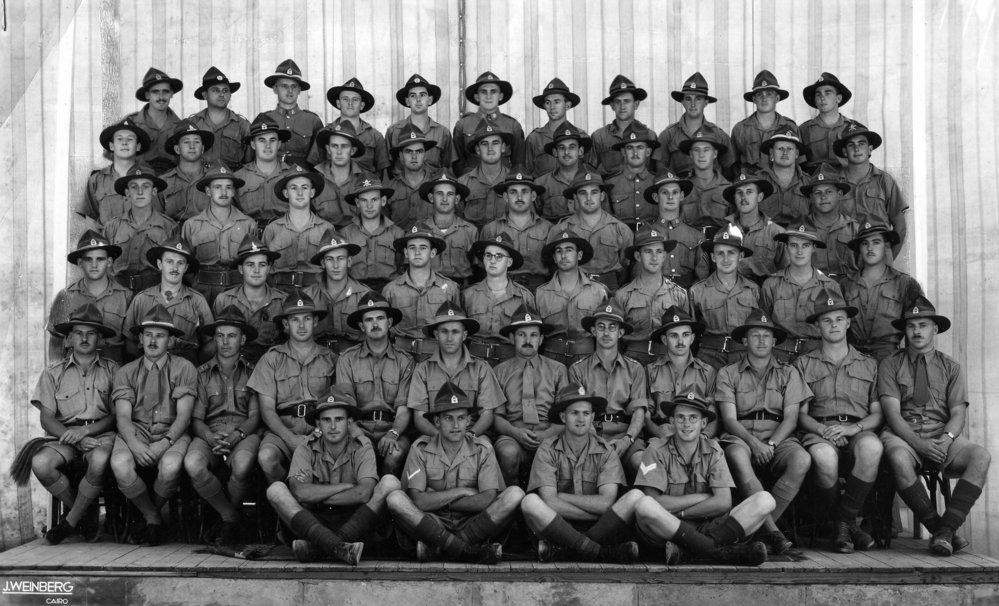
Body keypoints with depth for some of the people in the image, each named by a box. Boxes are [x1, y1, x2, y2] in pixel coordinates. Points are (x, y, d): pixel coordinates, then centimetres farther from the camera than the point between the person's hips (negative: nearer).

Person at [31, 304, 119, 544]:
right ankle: (87, 513, -6)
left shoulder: (112, 370, 10)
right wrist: (72, 437, -13)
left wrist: (86, 430, -14)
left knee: (100, 460, -37)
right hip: (64, 436, 2)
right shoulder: (54, 372, 11)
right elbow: (46, 418, 5)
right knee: (40, 463, -30)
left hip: (102, 434, -2)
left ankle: (70, 522, -14)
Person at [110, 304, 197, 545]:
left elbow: (184, 414, -3)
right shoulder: (126, 372, 13)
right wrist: (134, 443, -21)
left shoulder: (184, 368, 6)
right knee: (120, 464, -32)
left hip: (172, 433, -1)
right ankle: (154, 519, -7)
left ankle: (149, 515, 0)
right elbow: (123, 416, 0)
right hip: (135, 432, 2)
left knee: (171, 466, -35)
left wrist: (165, 442, -21)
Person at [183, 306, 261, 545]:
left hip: (244, 434, -1)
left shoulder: (252, 372, 12)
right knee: (193, 464, -34)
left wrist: (238, 434, -16)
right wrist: (210, 438, -14)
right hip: (209, 434, 1)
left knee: (243, 465, -37)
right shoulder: (202, 373, 15)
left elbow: (255, 415, 5)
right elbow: (196, 418, 8)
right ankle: (232, 516, -9)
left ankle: (229, 517, -5)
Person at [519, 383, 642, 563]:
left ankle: (560, 547, -25)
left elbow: (606, 503, -10)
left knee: (635, 496, -21)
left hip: (599, 529, 2)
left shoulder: (605, 451, 3)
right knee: (530, 502, -30)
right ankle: (605, 553, -29)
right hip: (556, 527, -1)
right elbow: (550, 503, -13)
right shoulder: (548, 450, -1)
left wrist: (562, 497, -9)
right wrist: (597, 513, -13)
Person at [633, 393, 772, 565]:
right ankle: (721, 551, -30)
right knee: (644, 506, -36)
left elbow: (724, 502, -6)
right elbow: (652, 502, -13)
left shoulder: (713, 450, 5)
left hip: (707, 527, 4)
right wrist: (702, 498, -8)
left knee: (765, 500, -13)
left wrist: (678, 512, -11)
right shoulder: (657, 449, -3)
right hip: (664, 530, -3)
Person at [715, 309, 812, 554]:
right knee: (737, 455, -38)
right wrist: (754, 443, -17)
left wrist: (771, 444, -14)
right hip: (741, 438, -1)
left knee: (802, 459, -33)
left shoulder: (789, 373, 16)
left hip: (778, 439, 2)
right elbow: (729, 419, 1)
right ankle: (771, 531, -37)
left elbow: (790, 419, 5)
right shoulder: (728, 374, 13)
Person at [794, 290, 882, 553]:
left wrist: (854, 427, -10)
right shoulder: (804, 364, 18)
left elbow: (878, 414, 12)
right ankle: (848, 524, -15)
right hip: (818, 431, -1)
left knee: (872, 447, -37)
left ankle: (844, 521, -22)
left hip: (858, 430, 1)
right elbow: (801, 414, 9)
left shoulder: (869, 365, 21)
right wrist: (822, 429, -12)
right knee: (824, 456, -39)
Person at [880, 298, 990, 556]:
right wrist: (919, 443, -20)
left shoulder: (951, 367, 14)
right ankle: (942, 531, -25)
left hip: (944, 439, 2)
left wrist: (946, 438, -19)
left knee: (981, 457, -29)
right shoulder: (890, 365, 8)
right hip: (904, 437, -2)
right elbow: (892, 412, -4)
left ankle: (946, 528, -31)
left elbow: (958, 413, 4)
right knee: (899, 459, -38)